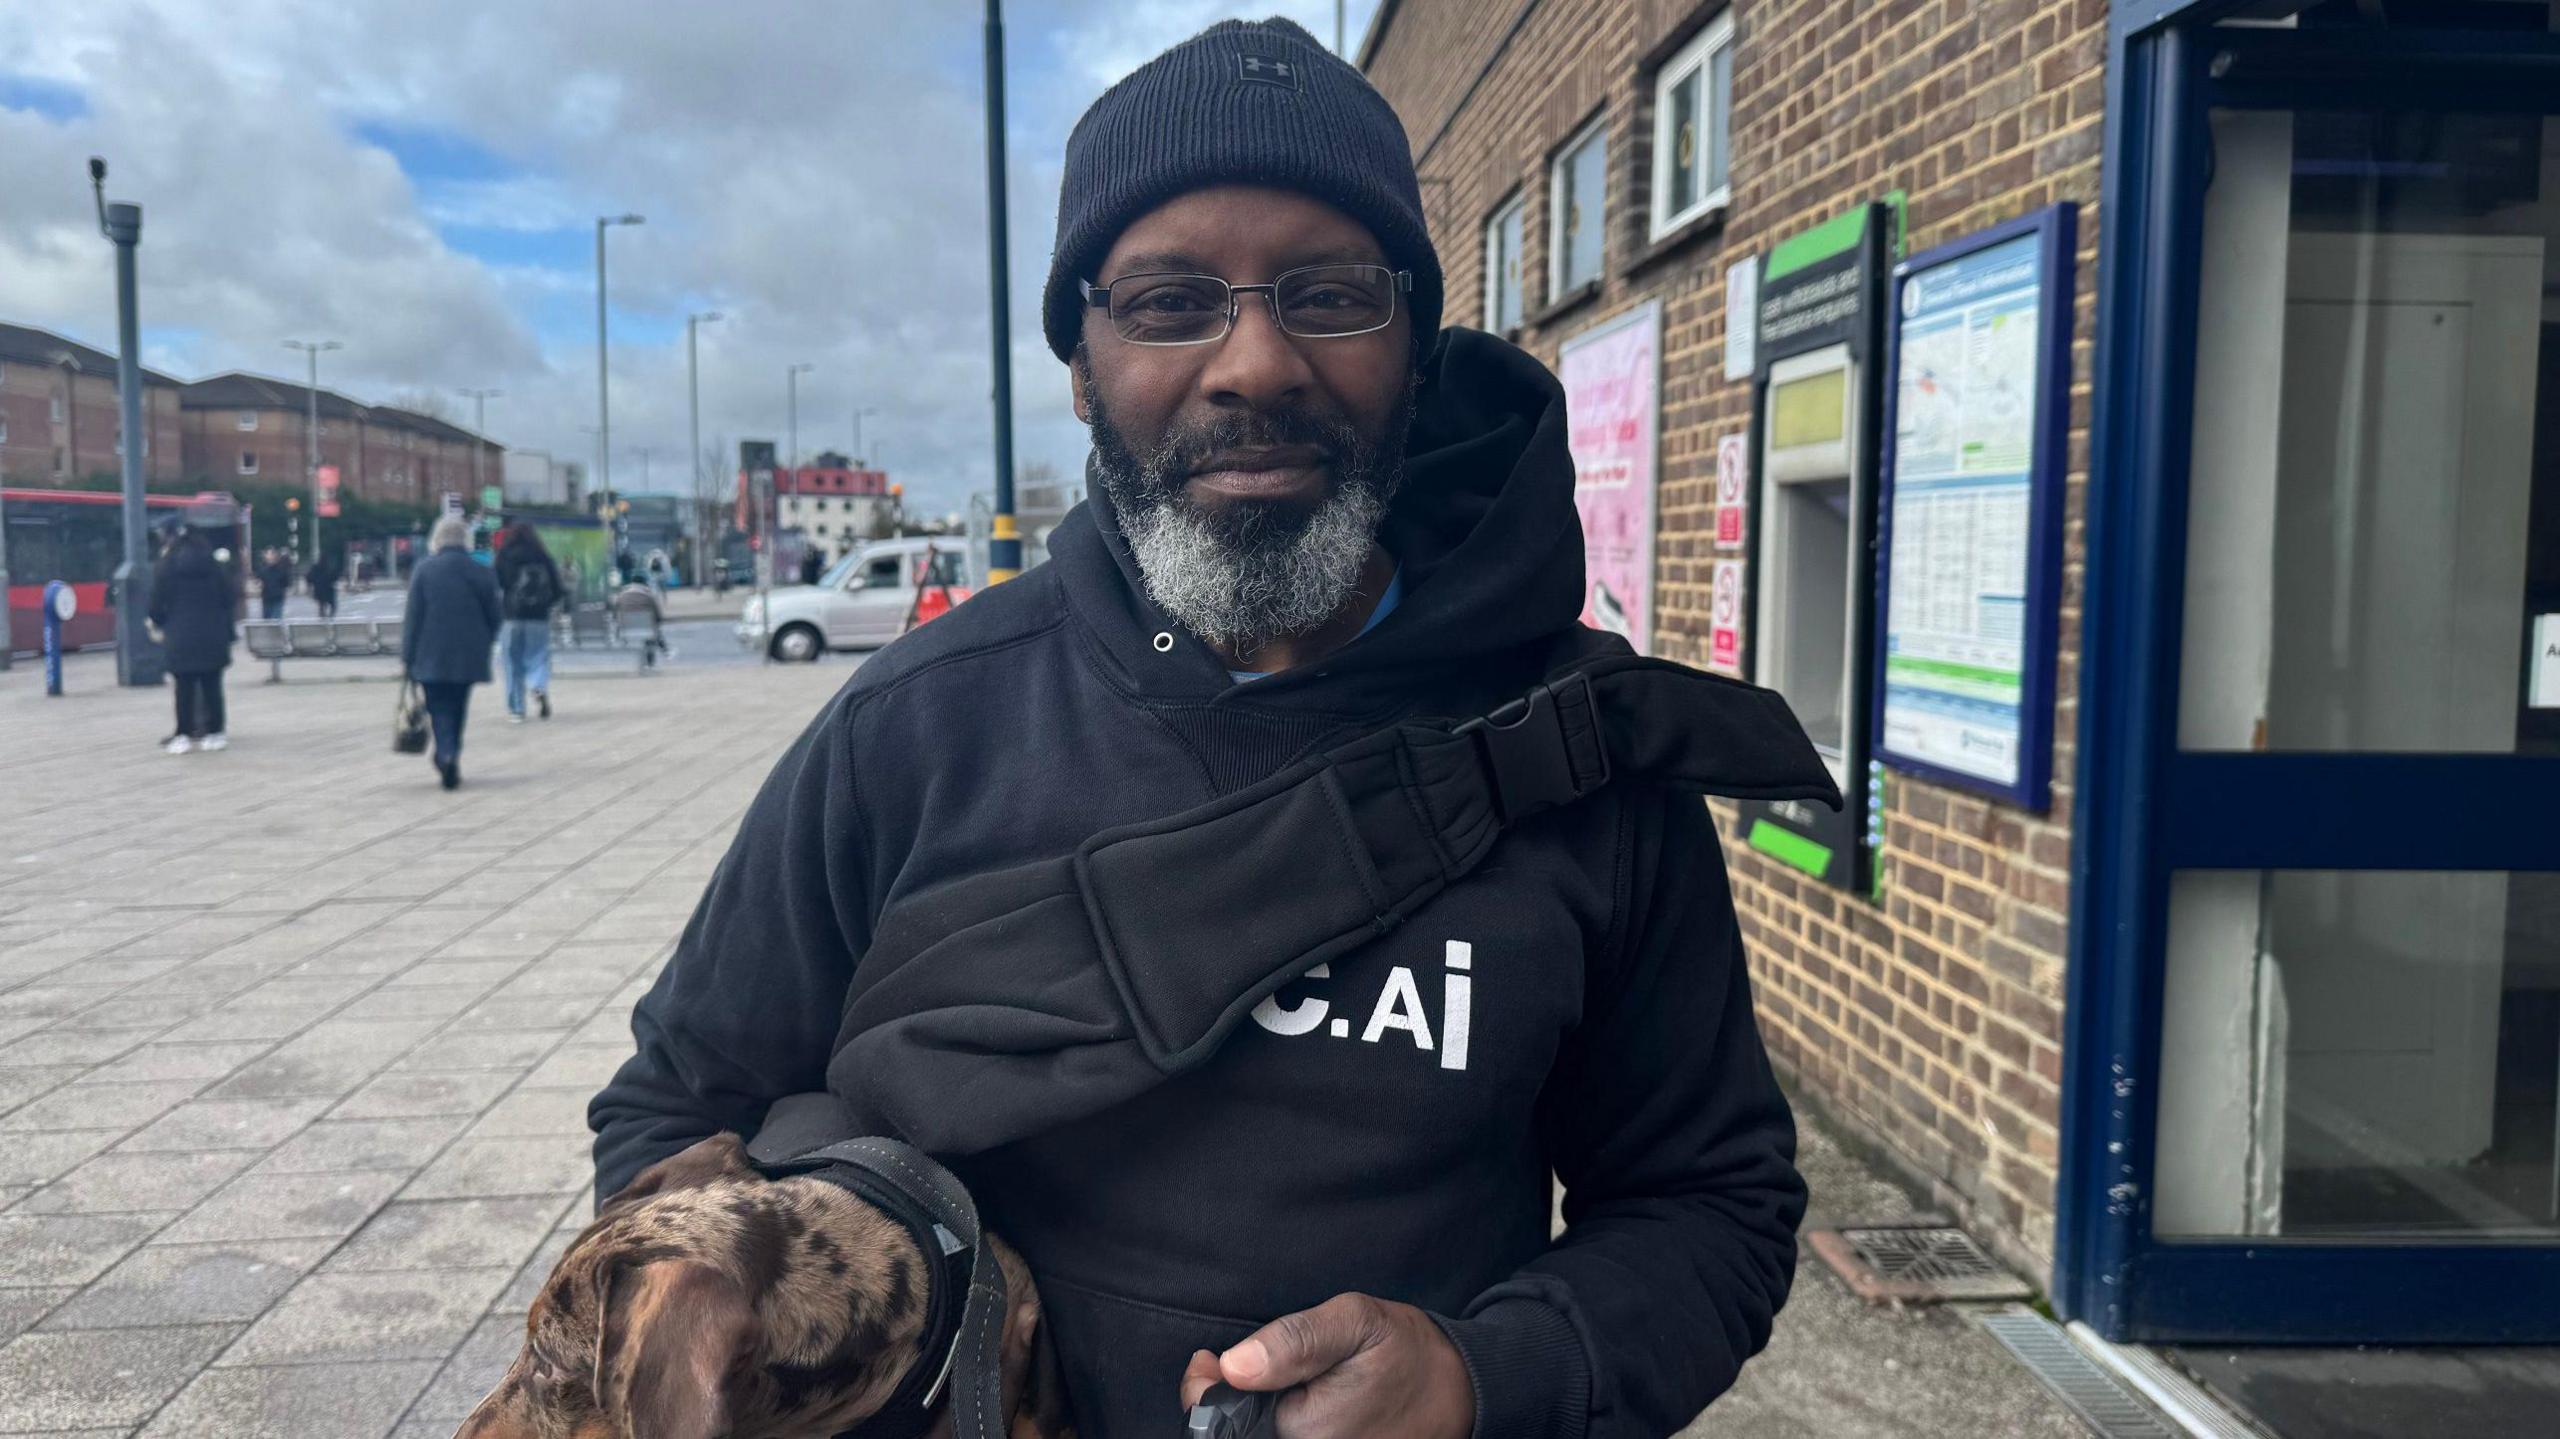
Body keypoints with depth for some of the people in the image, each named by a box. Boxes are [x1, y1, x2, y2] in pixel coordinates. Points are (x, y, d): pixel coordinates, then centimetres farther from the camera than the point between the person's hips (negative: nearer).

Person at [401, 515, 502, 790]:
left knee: (440, 708, 2)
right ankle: (451, 757, 20)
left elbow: (413, 617, -6)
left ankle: (446, 753, -20)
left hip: (431, 656, -2)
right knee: (458, 710, 15)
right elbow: (493, 618, 4)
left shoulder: (424, 570, -7)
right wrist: (482, 648, 19)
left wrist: (407, 657, 0)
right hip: (468, 657, 2)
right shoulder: (482, 573, -1)